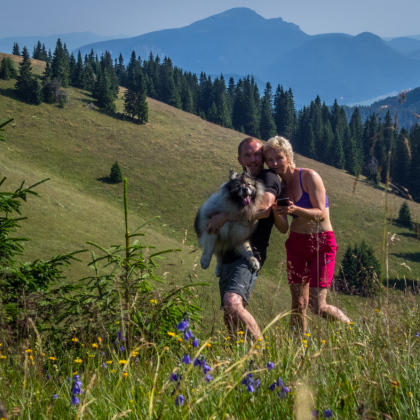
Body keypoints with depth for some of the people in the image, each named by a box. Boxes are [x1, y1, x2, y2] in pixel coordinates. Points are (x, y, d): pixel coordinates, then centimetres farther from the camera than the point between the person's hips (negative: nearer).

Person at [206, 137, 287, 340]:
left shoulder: (268, 178, -1)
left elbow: (263, 209, -19)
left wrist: (226, 216, -17)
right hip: (229, 255, 9)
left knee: (232, 302, -28)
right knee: (229, 319, 7)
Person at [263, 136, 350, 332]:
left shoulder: (309, 176, -12)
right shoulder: (280, 186, 6)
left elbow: (320, 214, -16)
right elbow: (282, 228, 3)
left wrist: (295, 209, -33)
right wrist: (276, 212, -18)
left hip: (322, 243, -6)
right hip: (296, 243, 6)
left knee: (317, 306, -9)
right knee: (298, 302, 4)